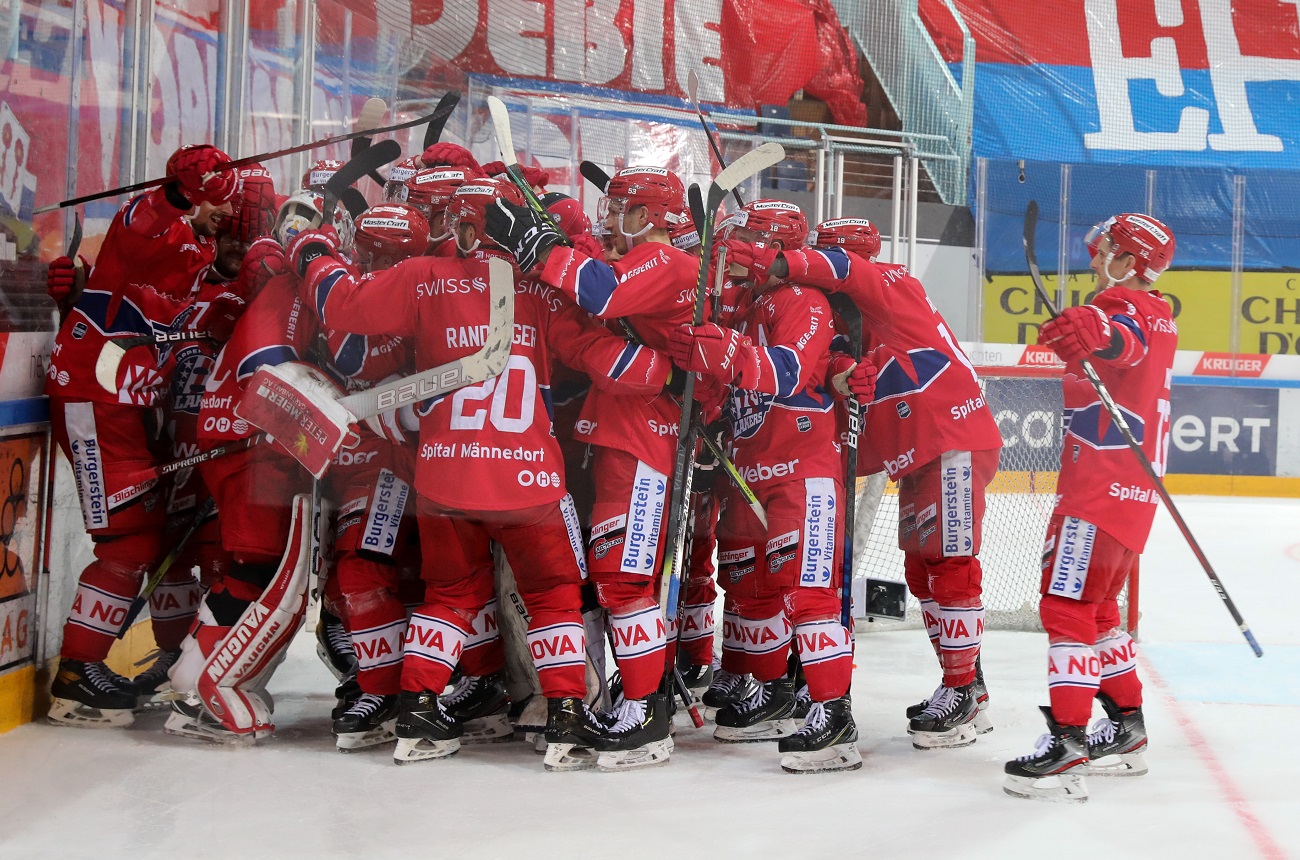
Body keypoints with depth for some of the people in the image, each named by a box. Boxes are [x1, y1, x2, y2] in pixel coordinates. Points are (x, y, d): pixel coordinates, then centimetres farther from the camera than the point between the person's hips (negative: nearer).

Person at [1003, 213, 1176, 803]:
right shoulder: (1158, 316, 18)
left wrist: (1096, 331, -58)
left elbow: (1126, 338, -37)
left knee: (1067, 605, -13)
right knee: (1096, 605, 20)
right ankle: (1126, 730, 27)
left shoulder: (1124, 306, -13)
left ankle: (1067, 747, -18)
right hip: (1132, 486, 11)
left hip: (1102, 485, -11)